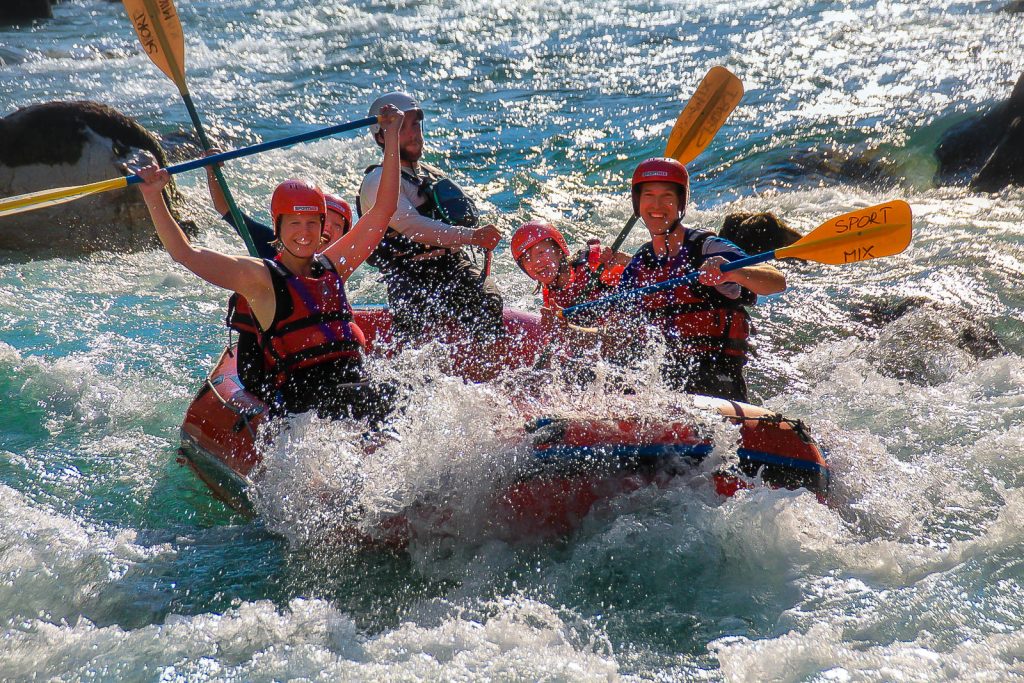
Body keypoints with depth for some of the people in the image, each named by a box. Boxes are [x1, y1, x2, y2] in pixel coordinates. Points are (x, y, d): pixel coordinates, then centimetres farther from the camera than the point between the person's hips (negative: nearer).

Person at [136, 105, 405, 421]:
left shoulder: (332, 266, 18)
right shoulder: (259, 277, 5)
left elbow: (382, 211, 24)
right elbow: (184, 252, 0)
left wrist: (391, 138, 25)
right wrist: (152, 196, -8)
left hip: (356, 382, 6)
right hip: (299, 399, -6)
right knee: (360, 400, -34)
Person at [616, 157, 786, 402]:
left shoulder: (709, 249, -6)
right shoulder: (638, 267, 12)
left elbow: (778, 282, -20)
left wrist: (731, 273, -39)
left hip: (718, 378, -6)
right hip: (663, 377, 6)